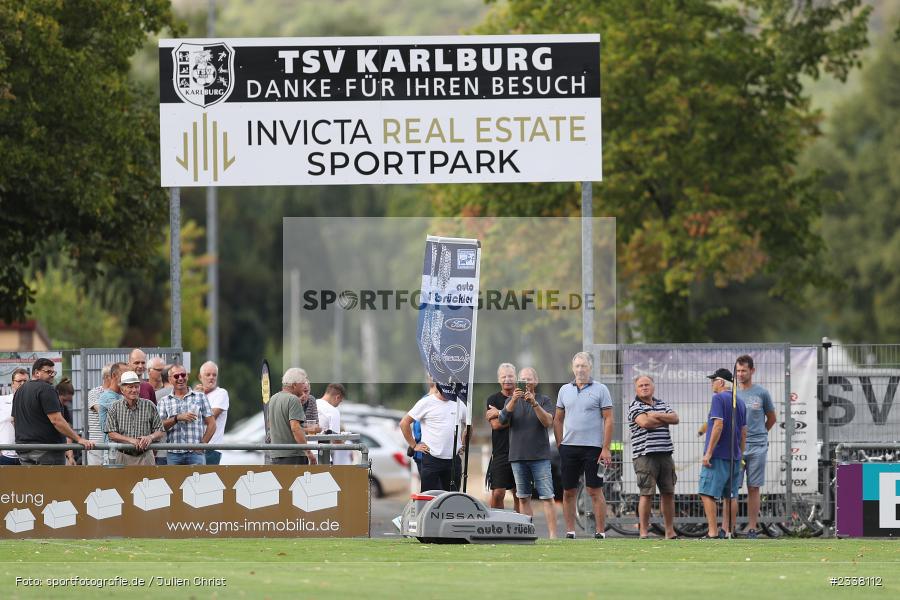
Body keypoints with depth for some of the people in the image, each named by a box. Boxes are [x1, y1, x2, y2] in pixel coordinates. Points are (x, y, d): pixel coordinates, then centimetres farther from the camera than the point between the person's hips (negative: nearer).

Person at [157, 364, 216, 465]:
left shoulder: (200, 397, 11)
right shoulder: (164, 402, 13)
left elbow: (211, 424, 8)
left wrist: (202, 444, -4)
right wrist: (177, 418, -15)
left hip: (195, 453, -1)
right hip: (173, 454, 1)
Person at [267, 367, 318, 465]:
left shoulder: (273, 399, 14)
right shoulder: (293, 400, -13)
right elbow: (295, 428, -22)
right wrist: (308, 452, -20)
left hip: (274, 454, 8)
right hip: (293, 455, -8)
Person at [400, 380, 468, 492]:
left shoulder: (459, 404, 10)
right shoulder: (426, 403, -3)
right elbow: (404, 423, -2)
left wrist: (463, 444, 15)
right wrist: (414, 445, -3)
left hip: (453, 459, 4)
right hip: (432, 458, -4)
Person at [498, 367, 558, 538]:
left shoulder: (544, 400, 5)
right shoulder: (511, 401, 12)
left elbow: (548, 422, -9)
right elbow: (502, 420, -4)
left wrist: (534, 403, -22)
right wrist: (513, 401, -19)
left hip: (540, 456, -3)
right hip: (518, 456, 3)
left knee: (547, 497, -8)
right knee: (523, 498, 6)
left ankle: (553, 535, -11)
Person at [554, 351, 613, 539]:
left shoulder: (600, 390, 0)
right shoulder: (565, 390, 12)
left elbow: (608, 420, -3)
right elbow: (558, 419, 17)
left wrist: (606, 449, -9)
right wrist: (559, 445, 8)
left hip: (593, 447, -4)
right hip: (569, 446, 4)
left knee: (595, 491, -4)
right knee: (568, 492, 5)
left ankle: (600, 531, -1)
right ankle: (570, 531, 11)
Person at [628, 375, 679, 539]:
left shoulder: (662, 404, 17)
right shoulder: (635, 406, 0)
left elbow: (675, 418, 3)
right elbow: (644, 422, -16)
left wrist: (656, 415, -9)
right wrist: (665, 420, -1)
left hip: (665, 454, 6)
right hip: (645, 455, -6)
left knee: (668, 493, 8)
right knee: (647, 493, -8)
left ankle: (670, 531, 14)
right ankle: (643, 532, -5)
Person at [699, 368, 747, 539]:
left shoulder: (719, 398, -9)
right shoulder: (739, 402, 15)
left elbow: (718, 425, -18)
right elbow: (744, 431, 16)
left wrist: (708, 453, -18)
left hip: (718, 455, -8)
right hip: (734, 457, 8)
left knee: (707, 494, -8)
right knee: (730, 496, 10)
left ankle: (713, 533, -16)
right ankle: (727, 531, 9)